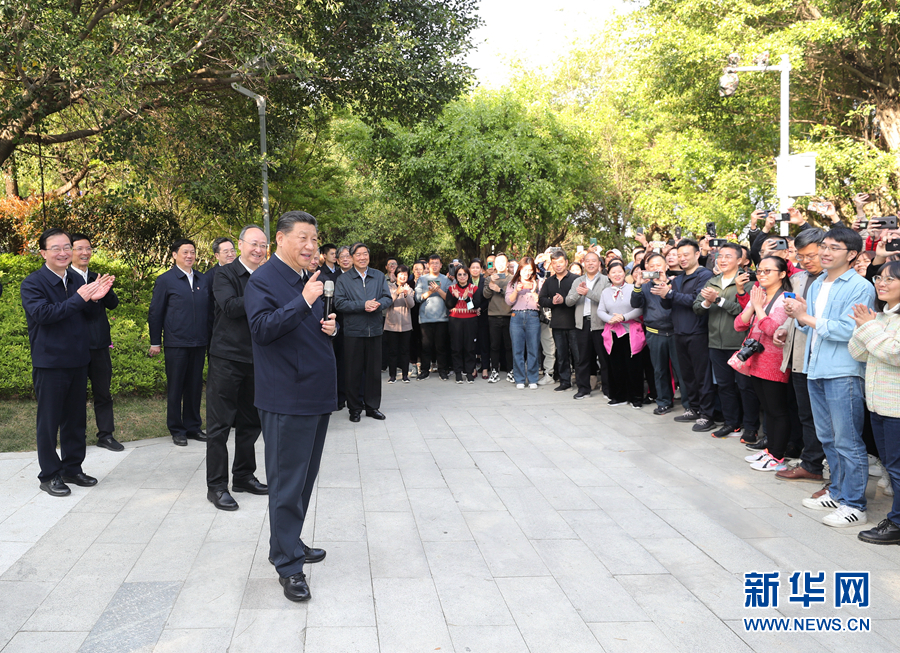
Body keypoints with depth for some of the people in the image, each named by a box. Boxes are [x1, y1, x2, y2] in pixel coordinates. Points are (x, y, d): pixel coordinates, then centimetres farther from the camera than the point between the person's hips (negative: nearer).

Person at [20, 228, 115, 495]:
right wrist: (79, 298, -25)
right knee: (49, 421, 3)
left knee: (76, 418, 14)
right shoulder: (32, 283, -9)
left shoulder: (77, 279, 9)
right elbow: (42, 313, -24)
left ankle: (72, 468, 27)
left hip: (78, 360, 6)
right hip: (49, 362, -6)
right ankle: (49, 475, 14)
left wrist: (94, 298, -4)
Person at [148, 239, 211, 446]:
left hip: (199, 343, 4)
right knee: (175, 388, 4)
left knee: (195, 386, 10)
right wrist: (155, 342, -2)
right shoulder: (165, 280, -1)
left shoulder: (203, 280, 11)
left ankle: (193, 426, 21)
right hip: (176, 343, -4)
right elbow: (155, 313, 1)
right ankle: (177, 430, 14)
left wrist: (210, 337, 11)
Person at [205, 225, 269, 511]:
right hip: (227, 359, -6)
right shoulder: (225, 274, -5)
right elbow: (230, 306, -21)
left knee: (250, 423, 14)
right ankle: (216, 486, 7)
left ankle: (244, 476, 27)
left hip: (256, 359, 6)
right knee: (219, 425, -1)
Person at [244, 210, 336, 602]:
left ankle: (290, 543, 32)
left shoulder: (310, 279, 15)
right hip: (287, 399, -9)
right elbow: (262, 327, -24)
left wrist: (330, 326, 5)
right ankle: (288, 564, 6)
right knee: (287, 481, -2)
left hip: (317, 393, 9)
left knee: (304, 475, 17)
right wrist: (303, 302, -30)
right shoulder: (263, 280, -11)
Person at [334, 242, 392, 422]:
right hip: (353, 331, -2)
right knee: (353, 371, 2)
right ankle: (354, 408, 13)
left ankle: (372, 406, 19)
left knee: (374, 370, 7)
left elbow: (387, 298, 5)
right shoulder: (343, 279, 1)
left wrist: (378, 304, -17)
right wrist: (363, 305, -18)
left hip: (374, 330, 3)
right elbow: (339, 303, -9)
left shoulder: (379, 276, 10)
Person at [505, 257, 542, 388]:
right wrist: (516, 290, -12)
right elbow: (509, 301, 2)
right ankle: (520, 379, 9)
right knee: (517, 350, 1)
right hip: (517, 317, 0)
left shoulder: (537, 283, 11)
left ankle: (532, 380, 8)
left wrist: (533, 291, -10)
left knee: (533, 350, 0)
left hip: (533, 317, 0)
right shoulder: (512, 283, 12)